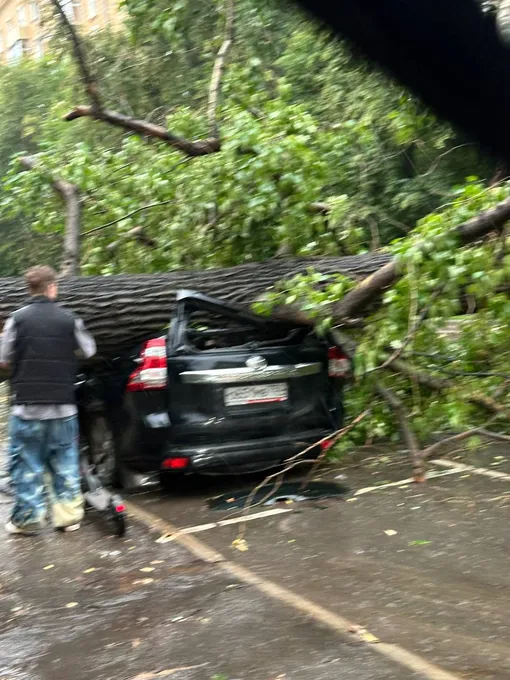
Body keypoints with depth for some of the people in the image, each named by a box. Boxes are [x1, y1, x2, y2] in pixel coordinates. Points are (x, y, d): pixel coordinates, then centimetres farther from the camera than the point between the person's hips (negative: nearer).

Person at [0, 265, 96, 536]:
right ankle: (69, 515, 16)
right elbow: (88, 351, 10)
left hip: (27, 407, -2)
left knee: (26, 464, 9)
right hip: (63, 407, 2)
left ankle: (27, 518, 13)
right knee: (65, 463, 13)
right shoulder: (69, 320, -3)